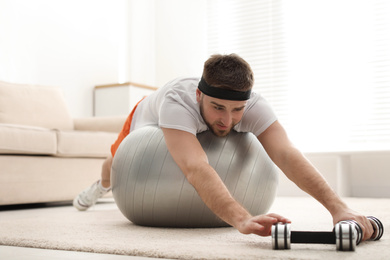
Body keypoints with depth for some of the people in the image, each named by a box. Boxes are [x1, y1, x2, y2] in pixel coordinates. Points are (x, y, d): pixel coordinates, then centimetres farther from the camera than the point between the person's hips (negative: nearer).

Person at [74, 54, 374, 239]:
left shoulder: (253, 105, -43)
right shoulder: (177, 101, -53)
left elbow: (287, 154, -56)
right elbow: (196, 168, -67)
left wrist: (338, 207, -70)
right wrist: (242, 219, -83)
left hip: (198, 132, 2)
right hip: (149, 121, -2)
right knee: (116, 168, 27)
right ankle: (102, 186, 62)